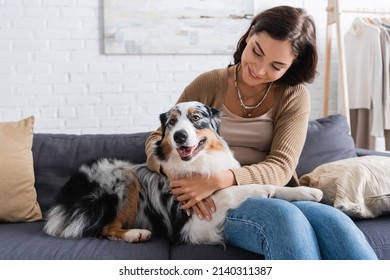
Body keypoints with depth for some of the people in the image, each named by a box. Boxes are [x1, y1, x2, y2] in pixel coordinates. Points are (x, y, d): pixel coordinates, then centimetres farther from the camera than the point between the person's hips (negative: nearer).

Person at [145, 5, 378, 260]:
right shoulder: (209, 84, 3)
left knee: (335, 222, -33)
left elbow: (280, 167, -7)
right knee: (285, 217, -35)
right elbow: (157, 139, 7)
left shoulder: (295, 96, 3)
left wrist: (221, 179, -25)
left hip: (277, 199, 2)